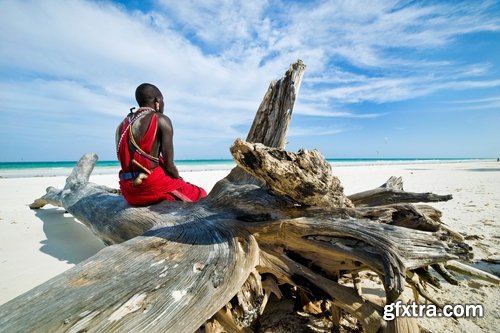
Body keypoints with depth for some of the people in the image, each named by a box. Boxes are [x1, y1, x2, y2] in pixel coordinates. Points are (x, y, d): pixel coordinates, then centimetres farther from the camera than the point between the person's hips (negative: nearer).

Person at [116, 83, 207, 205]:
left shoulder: (122, 125, 12)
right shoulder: (161, 120, -9)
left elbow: (126, 162, 14)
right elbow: (169, 165, -15)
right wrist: (180, 180, 6)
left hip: (129, 192, 8)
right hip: (152, 187, -7)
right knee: (200, 195, 10)